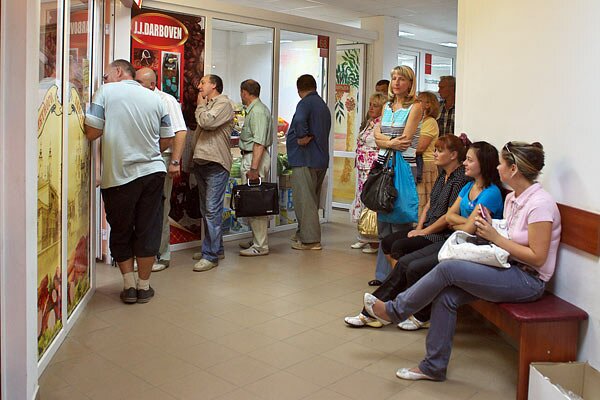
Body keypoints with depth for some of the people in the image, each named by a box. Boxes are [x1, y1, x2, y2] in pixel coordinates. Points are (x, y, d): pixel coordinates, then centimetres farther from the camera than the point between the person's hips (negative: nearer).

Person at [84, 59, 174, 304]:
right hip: (153, 172, 3)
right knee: (148, 231, 10)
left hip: (119, 175, -3)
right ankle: (144, 286, 17)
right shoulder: (155, 98, 8)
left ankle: (129, 285, 14)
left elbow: (92, 132, -10)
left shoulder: (106, 92, -3)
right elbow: (167, 140, 10)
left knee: (120, 232, 13)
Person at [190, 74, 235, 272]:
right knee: (206, 209, 13)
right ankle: (216, 248, 23)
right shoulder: (206, 106, 22)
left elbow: (206, 122, -20)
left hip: (216, 164, -10)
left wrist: (200, 104, -1)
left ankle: (211, 255, -8)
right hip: (201, 163, 10)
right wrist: (193, 159, 16)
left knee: (212, 210, -11)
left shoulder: (223, 103, -6)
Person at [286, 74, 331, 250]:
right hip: (321, 159, 10)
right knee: (312, 199, 17)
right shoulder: (324, 105, 19)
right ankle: (304, 233, 28)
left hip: (305, 158, -10)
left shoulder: (306, 103, -11)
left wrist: (302, 137, -20)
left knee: (304, 199, -5)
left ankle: (310, 240, -3)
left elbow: (299, 119, -33)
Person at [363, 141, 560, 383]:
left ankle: (394, 310, -1)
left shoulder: (540, 204, -18)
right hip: (511, 271, 8)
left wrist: (495, 237, -19)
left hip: (529, 281, -8)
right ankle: (434, 366, 0)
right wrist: (489, 229, -4)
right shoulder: (512, 198, 9)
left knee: (447, 269, -20)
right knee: (446, 295, -11)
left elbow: (537, 258, -20)